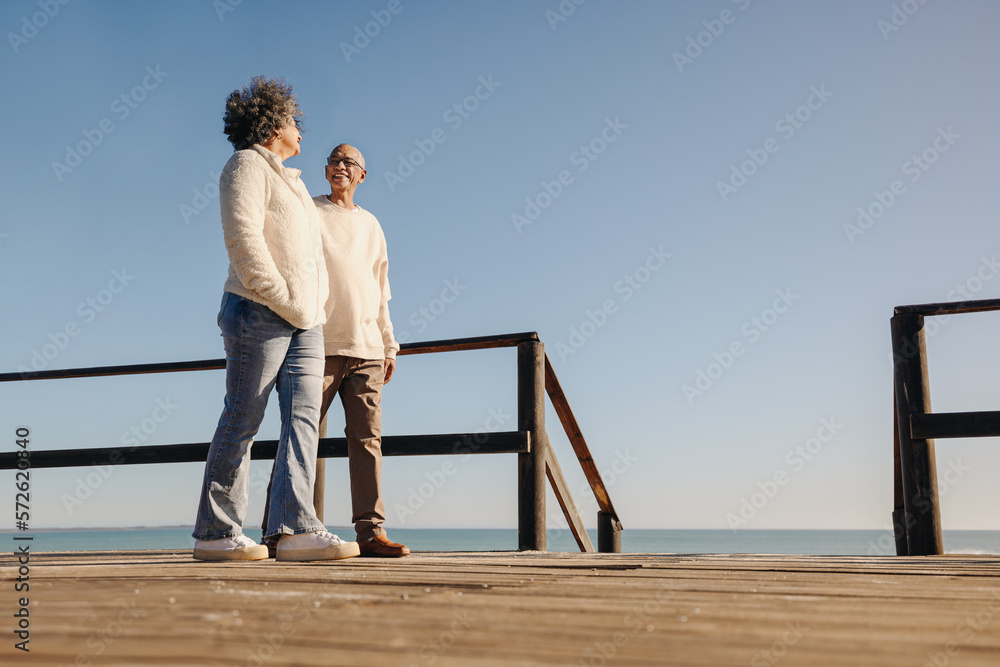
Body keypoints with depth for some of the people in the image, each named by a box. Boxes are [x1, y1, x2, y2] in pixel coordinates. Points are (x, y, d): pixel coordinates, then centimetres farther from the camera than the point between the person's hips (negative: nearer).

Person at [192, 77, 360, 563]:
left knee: (304, 418, -5)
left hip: (303, 321, 8)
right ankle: (216, 533, 1)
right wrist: (283, 300, -17)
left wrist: (314, 304, 15)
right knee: (241, 422, -6)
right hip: (259, 312, -8)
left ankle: (295, 528, -10)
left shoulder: (289, 180, 28)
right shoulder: (247, 165, 1)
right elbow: (243, 238, -14)